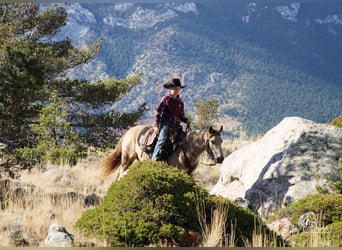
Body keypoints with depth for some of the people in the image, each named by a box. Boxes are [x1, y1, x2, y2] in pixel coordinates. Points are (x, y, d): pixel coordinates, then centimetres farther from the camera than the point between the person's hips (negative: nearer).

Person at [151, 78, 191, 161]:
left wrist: (186, 121, 3)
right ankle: (154, 159, -26)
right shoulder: (166, 99, 2)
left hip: (176, 125, 6)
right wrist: (156, 125, -10)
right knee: (162, 140, -22)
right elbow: (158, 112, -2)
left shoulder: (180, 102, 17)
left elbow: (181, 115, 25)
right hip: (165, 123, -6)